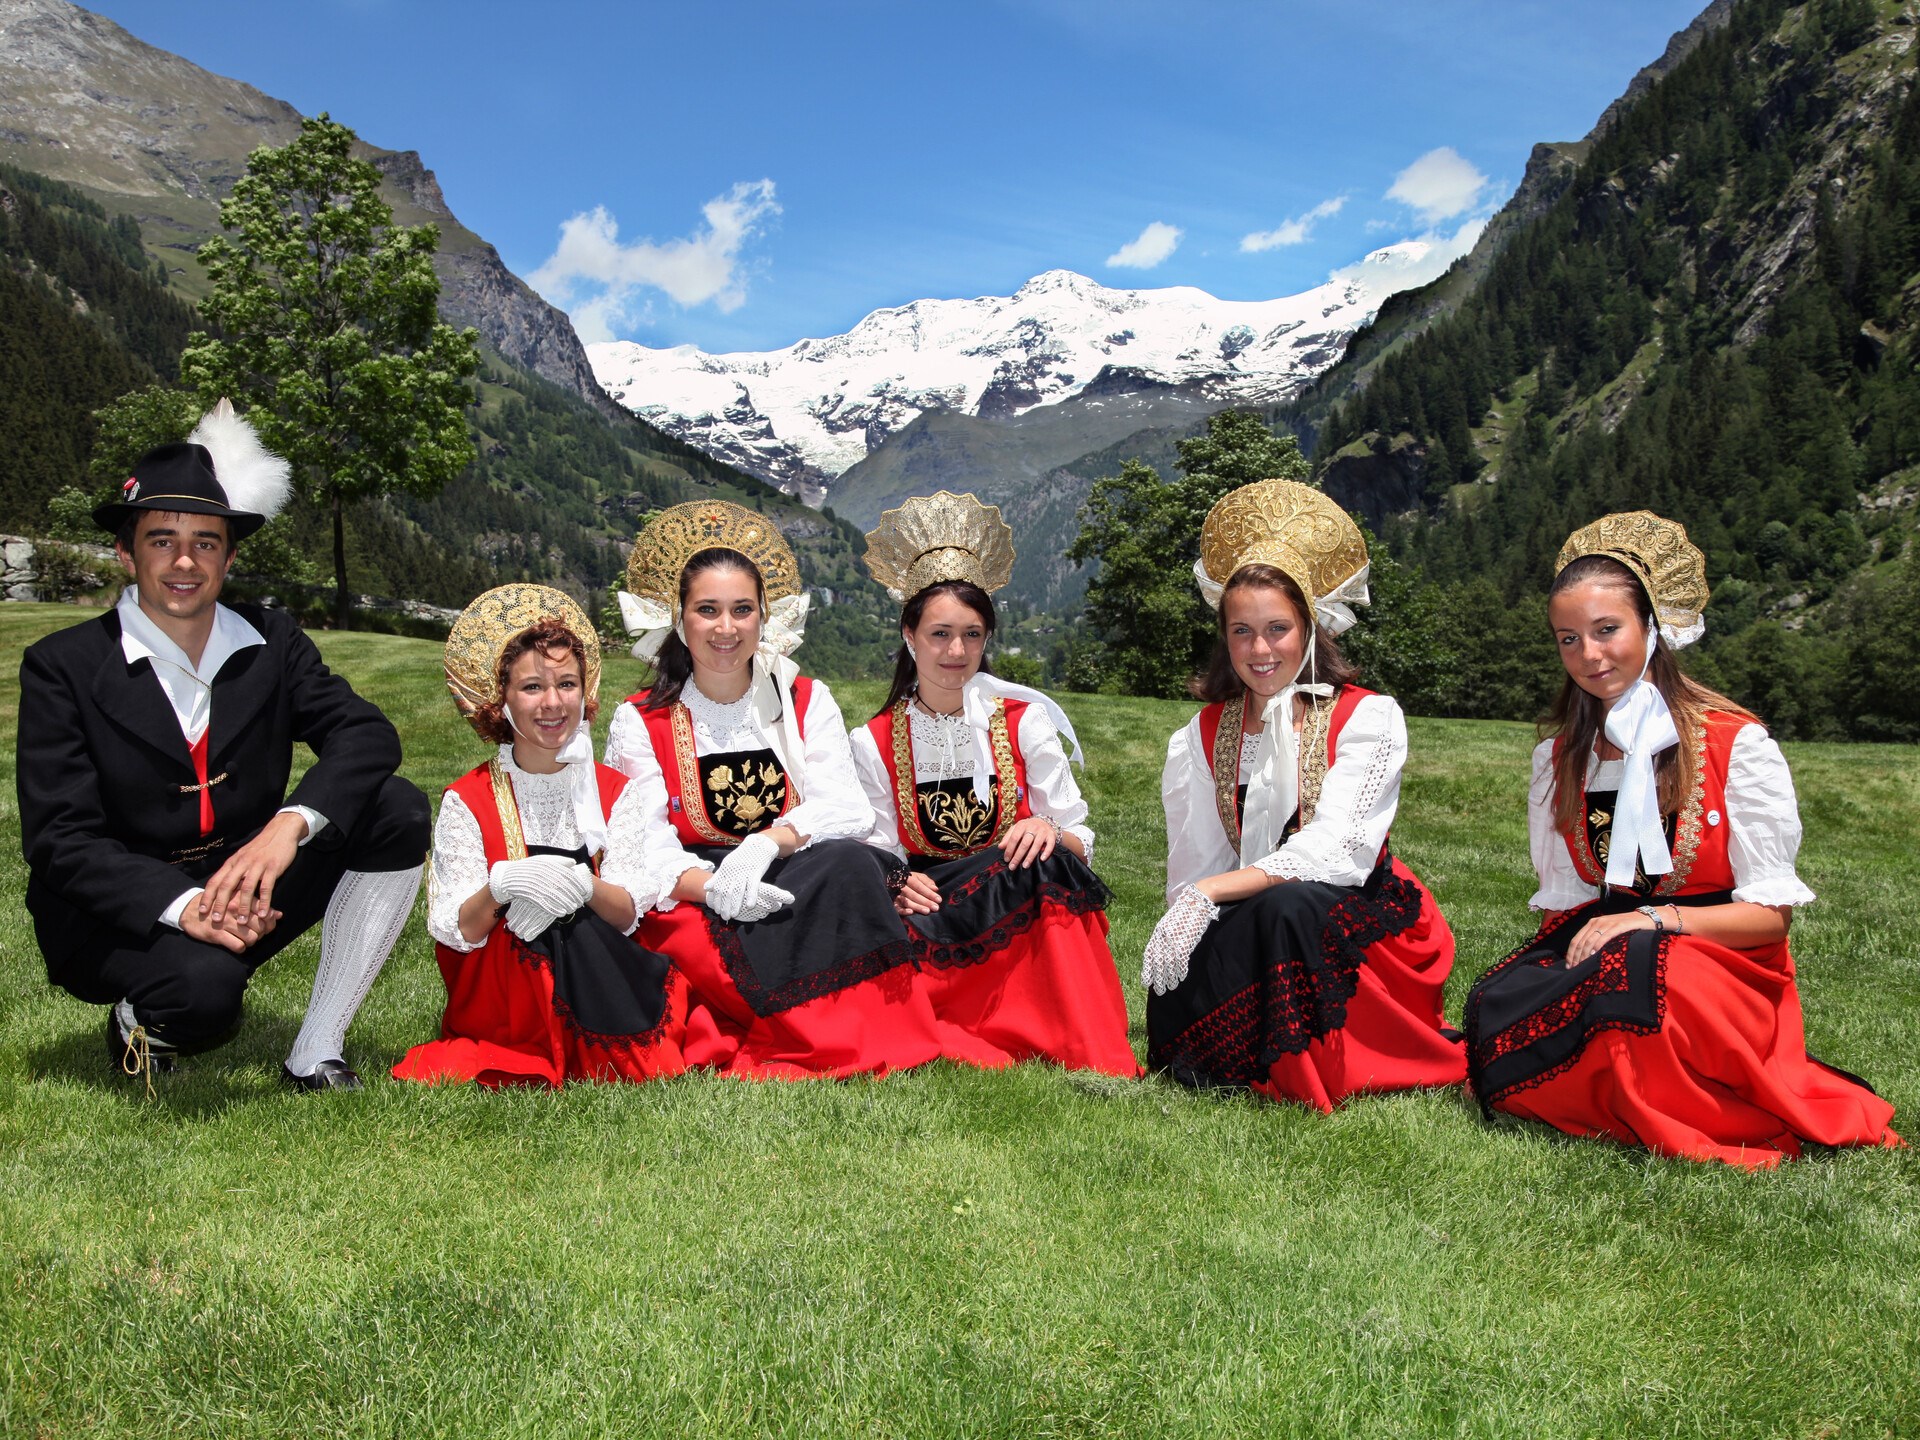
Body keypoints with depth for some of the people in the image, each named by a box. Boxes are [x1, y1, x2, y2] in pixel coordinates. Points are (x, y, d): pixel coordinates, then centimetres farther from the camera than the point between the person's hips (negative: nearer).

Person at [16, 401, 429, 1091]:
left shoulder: (271, 640, 1)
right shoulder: (62, 665, -9)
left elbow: (368, 734, -11)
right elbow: (59, 838, -15)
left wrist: (289, 826, -31)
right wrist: (180, 906, -32)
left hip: (246, 894, 5)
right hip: (119, 911, -4)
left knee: (398, 809, -18)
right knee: (203, 988, -37)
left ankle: (314, 1058, -11)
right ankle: (139, 1019, 5)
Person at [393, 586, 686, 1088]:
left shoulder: (613, 791, 4)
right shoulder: (468, 800, -2)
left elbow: (629, 913, -5)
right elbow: (457, 931, -8)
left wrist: (585, 886, -26)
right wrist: (499, 888, -27)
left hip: (597, 975, 2)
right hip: (495, 1000, -1)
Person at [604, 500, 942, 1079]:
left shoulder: (807, 702, 9)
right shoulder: (640, 722, 4)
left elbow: (846, 809, -5)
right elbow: (644, 844, -8)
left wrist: (766, 843, -25)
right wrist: (713, 887, -29)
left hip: (795, 888, 1)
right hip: (688, 899, -1)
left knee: (849, 860, -30)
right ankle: (842, 1049, -23)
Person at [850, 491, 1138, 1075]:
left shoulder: (1025, 721, 5)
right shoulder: (875, 743, 7)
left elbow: (1078, 842, 3)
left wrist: (1047, 832, -21)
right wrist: (897, 889, -19)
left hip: (1026, 922, 0)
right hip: (930, 928, 0)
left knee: (1048, 865, -35)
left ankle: (1101, 1065, -33)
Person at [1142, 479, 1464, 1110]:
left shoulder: (1368, 718, -6)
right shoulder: (1200, 739, 7)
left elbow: (1335, 852, -18)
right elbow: (1195, 868, -1)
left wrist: (1210, 893, -25)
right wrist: (1185, 920, -22)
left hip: (1358, 922, -3)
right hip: (1247, 926, 3)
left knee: (1289, 904, -36)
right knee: (1172, 1007, -27)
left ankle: (1304, 1075, -14)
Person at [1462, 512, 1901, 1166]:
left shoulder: (1738, 744, -6)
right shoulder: (1558, 756, 9)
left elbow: (1770, 912, -6)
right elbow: (1560, 895, 10)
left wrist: (1652, 920, -20)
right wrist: (1583, 938, -14)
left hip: (1723, 970, -4)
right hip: (1600, 951, 4)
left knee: (1629, 968, -40)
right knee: (1495, 1010, -29)